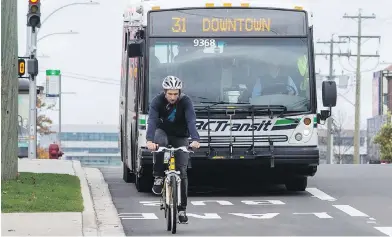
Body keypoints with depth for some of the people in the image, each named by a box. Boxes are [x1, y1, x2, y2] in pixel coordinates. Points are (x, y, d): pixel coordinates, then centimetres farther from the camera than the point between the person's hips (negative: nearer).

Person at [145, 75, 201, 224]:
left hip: (180, 138, 0)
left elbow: (191, 121, -30)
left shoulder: (185, 102, -18)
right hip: (163, 132, 0)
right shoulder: (157, 101, -18)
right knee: (160, 141, -38)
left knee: (182, 171, -9)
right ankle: (158, 177, -25)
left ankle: (182, 209, -2)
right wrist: (149, 140, -48)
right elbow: (152, 121, -31)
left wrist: (195, 139, -48)